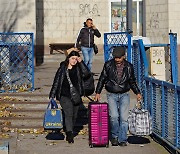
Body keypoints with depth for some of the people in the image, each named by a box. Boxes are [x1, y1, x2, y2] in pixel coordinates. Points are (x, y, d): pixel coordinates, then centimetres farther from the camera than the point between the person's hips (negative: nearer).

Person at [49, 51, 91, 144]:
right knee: (68, 114, -19)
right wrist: (52, 96, 0)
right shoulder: (62, 69, 2)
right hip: (64, 96, -3)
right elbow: (56, 82, 3)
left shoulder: (78, 68, 6)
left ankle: (69, 134, 22)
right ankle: (69, 133, -26)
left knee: (74, 116, 9)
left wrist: (81, 62, -11)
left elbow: (86, 73, -13)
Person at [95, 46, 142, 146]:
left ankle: (122, 139, 2)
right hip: (112, 95, -1)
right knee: (114, 116, -14)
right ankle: (114, 136, 7)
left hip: (124, 95, 1)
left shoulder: (129, 67, 3)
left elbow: (132, 82, 16)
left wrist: (137, 93, 5)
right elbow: (102, 79, 7)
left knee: (124, 118, -7)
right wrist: (98, 92, 1)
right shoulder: (108, 65, 0)